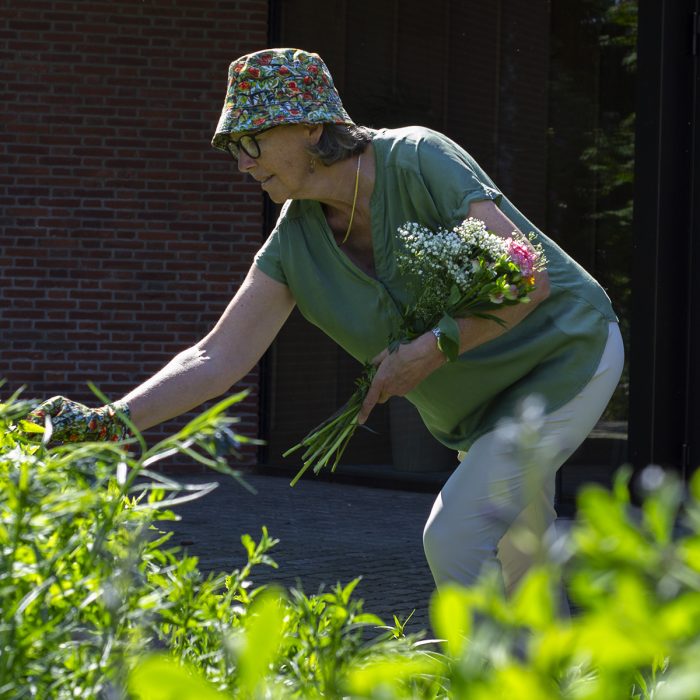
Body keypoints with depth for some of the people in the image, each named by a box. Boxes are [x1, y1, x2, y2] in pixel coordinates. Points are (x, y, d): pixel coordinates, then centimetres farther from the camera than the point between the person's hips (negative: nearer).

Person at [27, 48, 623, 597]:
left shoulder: (418, 159, -26)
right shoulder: (296, 240, -10)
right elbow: (219, 357, -15)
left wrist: (428, 352, -31)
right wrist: (108, 421, -27)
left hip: (568, 352, -7)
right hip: (478, 405, 7)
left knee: (453, 539, -17)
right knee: (520, 555, 19)